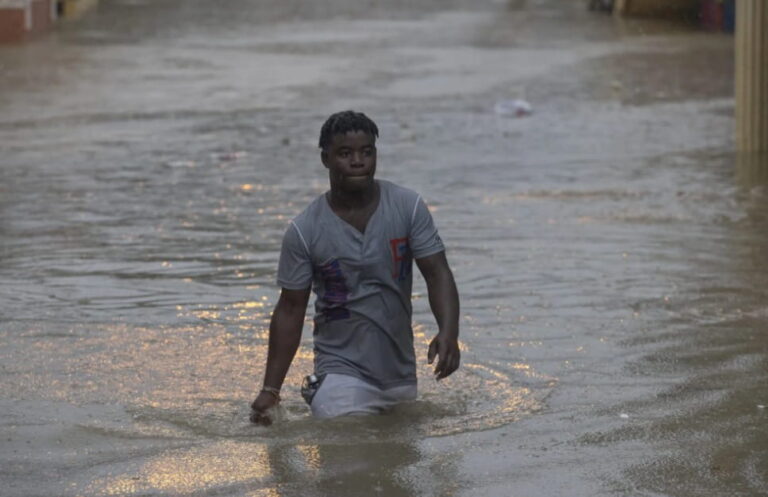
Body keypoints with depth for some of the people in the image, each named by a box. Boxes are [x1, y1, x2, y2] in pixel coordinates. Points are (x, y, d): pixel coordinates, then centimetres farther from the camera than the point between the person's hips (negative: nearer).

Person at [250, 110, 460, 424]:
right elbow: (290, 309, -3)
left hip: (401, 373, 3)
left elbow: (437, 274, -6)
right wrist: (270, 389, -7)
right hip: (342, 372, -3)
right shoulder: (304, 231, -8)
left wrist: (448, 331, -26)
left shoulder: (408, 208, -4)